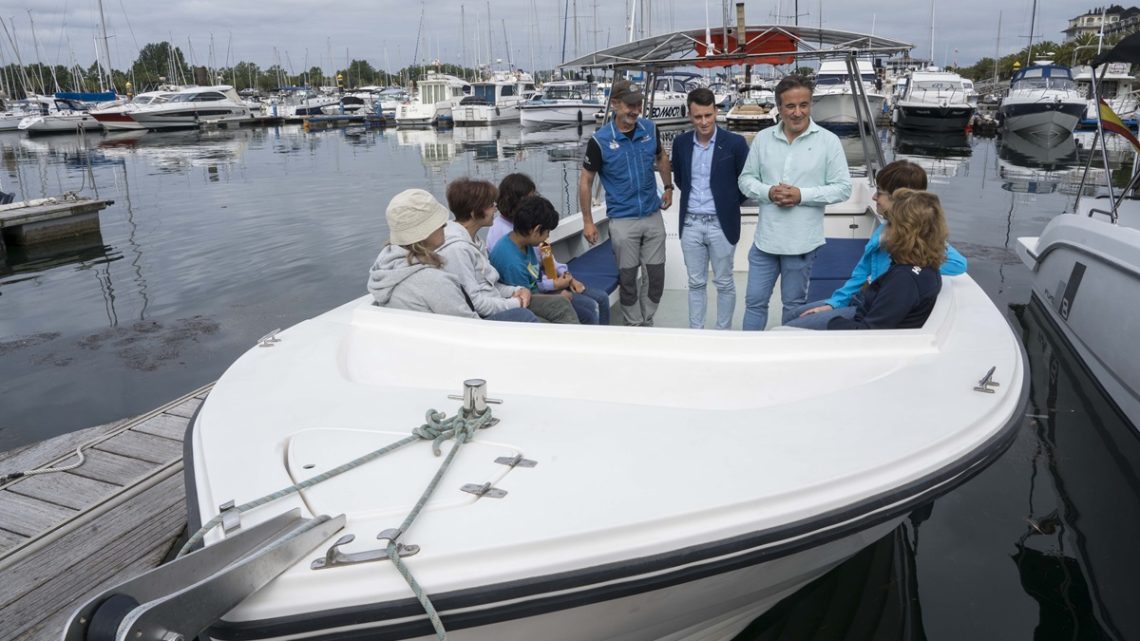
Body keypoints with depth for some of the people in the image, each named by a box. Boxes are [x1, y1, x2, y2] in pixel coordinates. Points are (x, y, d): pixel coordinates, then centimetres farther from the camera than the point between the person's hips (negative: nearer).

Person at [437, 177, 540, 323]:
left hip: (491, 309, 10)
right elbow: (473, 302, -21)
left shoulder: (472, 238, 11)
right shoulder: (457, 248, -19)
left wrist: (516, 291, 1)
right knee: (524, 316, -25)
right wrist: (515, 303, -13)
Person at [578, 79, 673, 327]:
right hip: (623, 220, -4)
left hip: (653, 216, 4)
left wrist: (668, 188, 15)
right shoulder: (600, 140, -13)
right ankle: (634, 327, 22)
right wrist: (588, 221, -6)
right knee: (628, 278, 6)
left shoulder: (650, 128, -2)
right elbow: (586, 181, -5)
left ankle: (647, 323, 27)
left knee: (656, 275, 9)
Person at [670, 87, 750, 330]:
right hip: (690, 223, 3)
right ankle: (695, 332, 21)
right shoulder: (681, 143, 2)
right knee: (695, 283, 11)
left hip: (721, 224, -3)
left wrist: (729, 203, 3)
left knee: (724, 283, 7)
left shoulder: (734, 142, -9)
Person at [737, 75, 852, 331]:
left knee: (794, 305, 12)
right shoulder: (762, 138, 4)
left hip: (802, 241, -2)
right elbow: (746, 179, 8)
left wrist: (802, 195, -16)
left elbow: (843, 187, -5)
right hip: (765, 239, 2)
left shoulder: (828, 141, -4)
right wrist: (768, 192, -12)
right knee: (755, 301, 9)